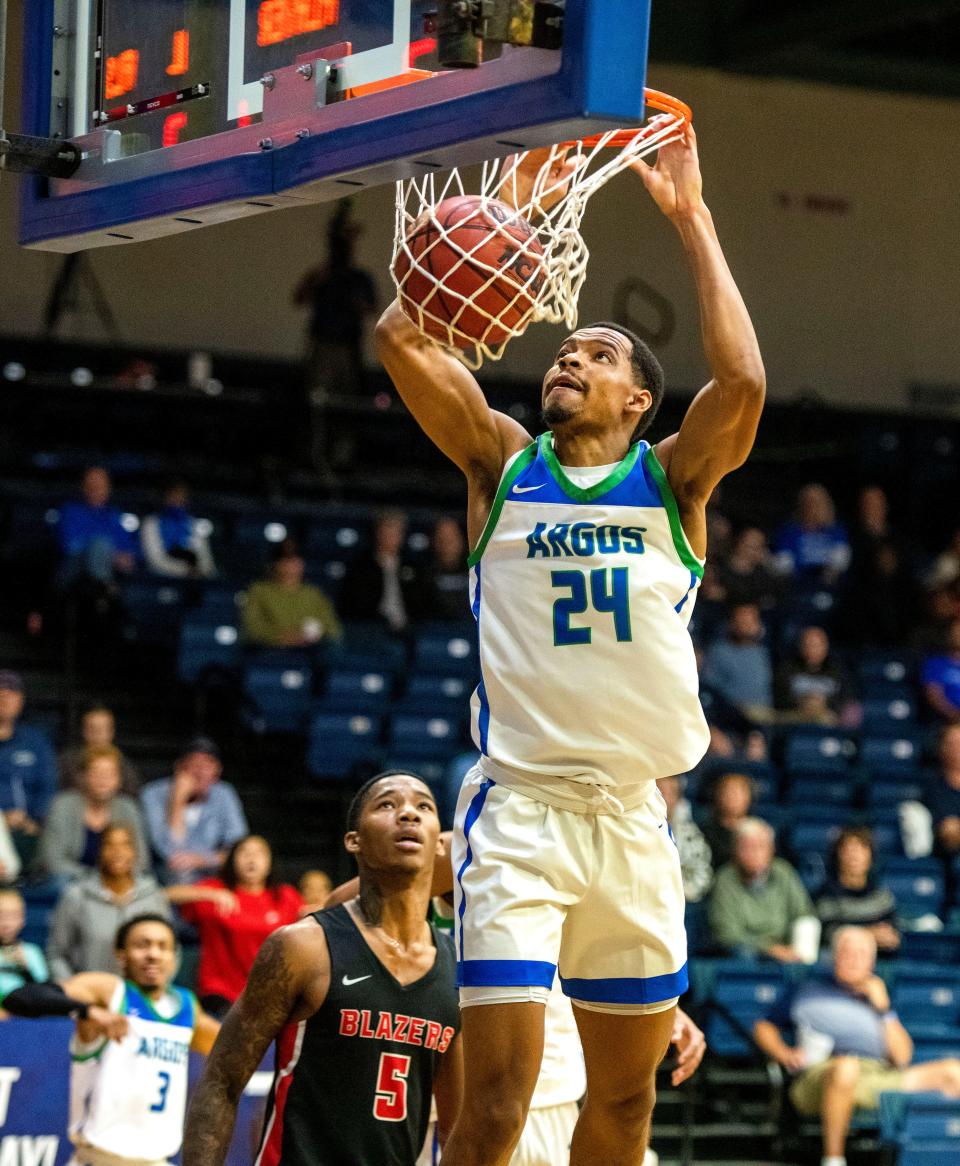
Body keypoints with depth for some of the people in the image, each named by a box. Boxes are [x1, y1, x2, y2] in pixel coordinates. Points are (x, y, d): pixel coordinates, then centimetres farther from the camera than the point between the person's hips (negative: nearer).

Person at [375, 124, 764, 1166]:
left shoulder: (673, 479, 7)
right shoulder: (504, 462, 7)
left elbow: (741, 381, -13)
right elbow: (401, 336, -5)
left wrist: (690, 217, -9)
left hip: (632, 817, 2)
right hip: (517, 807, -2)